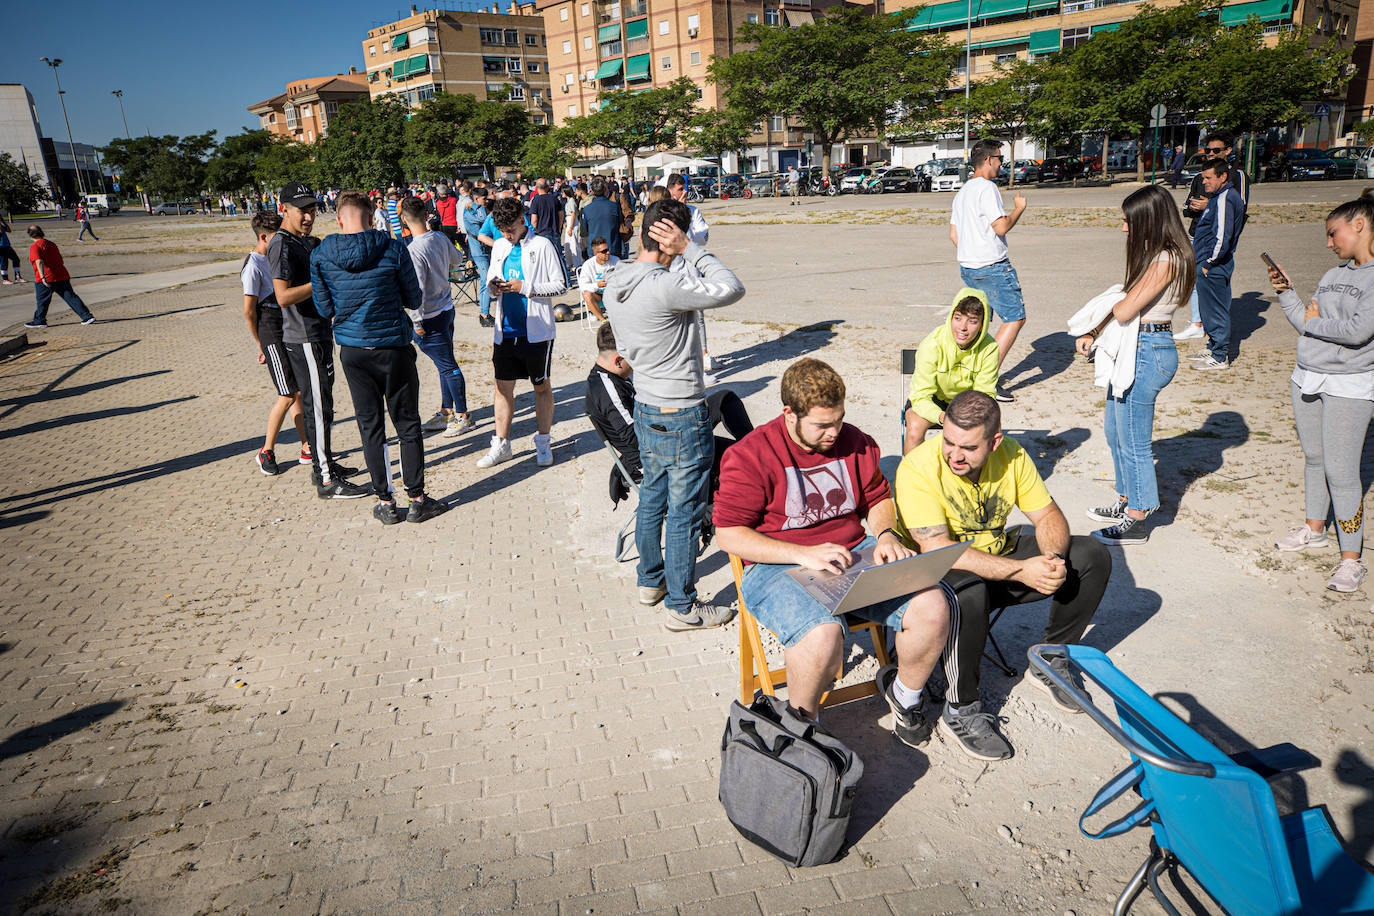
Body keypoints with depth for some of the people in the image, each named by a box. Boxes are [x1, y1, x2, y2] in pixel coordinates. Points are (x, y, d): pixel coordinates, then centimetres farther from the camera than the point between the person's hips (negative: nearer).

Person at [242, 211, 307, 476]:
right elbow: (249, 311, -12)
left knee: (299, 391, 8)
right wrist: (261, 345, -6)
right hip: (272, 335, -8)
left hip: (290, 332, 8)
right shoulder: (253, 266, -13)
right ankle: (266, 452, 4)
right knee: (288, 395, -8)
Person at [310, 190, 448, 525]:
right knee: (407, 424, 9)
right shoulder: (393, 250, -10)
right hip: (393, 347, -2)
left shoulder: (320, 256, -3)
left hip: (353, 350, 2)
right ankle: (417, 500, 14)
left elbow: (325, 309, 2)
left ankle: (385, 502, 16)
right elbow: (414, 301, -2)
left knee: (370, 426, 11)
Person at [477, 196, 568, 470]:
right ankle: (501, 444, 17)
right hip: (506, 330, 5)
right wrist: (493, 285, -2)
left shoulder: (542, 245, -7)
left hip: (536, 331, -5)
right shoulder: (499, 246, 10)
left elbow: (561, 285, -8)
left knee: (541, 386, 8)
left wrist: (525, 287, -17)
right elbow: (492, 275, 23)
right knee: (503, 386, 7)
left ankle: (543, 444, 20)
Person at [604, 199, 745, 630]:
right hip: (681, 417, -9)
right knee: (685, 514, 4)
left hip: (645, 408, 9)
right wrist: (690, 250, -18)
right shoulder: (665, 286, -26)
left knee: (652, 498, 23)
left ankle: (651, 580, 40)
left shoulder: (615, 285, 3)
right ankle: (682, 607, 18)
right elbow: (732, 288, -24)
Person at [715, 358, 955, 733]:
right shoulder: (750, 455, -10)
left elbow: (877, 498, 22)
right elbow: (729, 534, -12)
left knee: (934, 607, -15)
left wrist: (886, 534, -3)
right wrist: (805, 554, -22)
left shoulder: (854, 441, 7)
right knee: (822, 635, -36)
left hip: (856, 554, 5)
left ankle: (905, 692, 15)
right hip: (778, 568, -5)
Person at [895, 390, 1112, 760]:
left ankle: (1050, 661, 12)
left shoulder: (1011, 456, -8)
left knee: (1093, 556, -5)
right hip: (937, 577, -6)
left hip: (999, 556, 6)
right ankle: (960, 712, -18)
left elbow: (1048, 515, -1)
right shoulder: (918, 469, -26)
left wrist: (1053, 559, -24)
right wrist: (1021, 571, -35)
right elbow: (937, 551, -32)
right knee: (969, 590, -40)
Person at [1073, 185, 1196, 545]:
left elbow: (1125, 309, -23)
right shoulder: (1154, 256, 11)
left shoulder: (1166, 260, -19)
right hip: (1134, 350, 10)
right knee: (1115, 430, 20)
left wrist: (1112, 301, -1)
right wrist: (1093, 333, 3)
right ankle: (1126, 502, 36)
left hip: (1147, 352, -10)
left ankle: (1136, 523, 14)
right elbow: (1124, 305, 13)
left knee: (1132, 440, 0)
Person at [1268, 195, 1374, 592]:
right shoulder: (1333, 276, 11)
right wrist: (1285, 290, 2)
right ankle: (1315, 529, 33)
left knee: (1341, 471, -6)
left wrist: (1314, 323, -7)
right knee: (1313, 459, 16)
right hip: (1307, 379, 7)